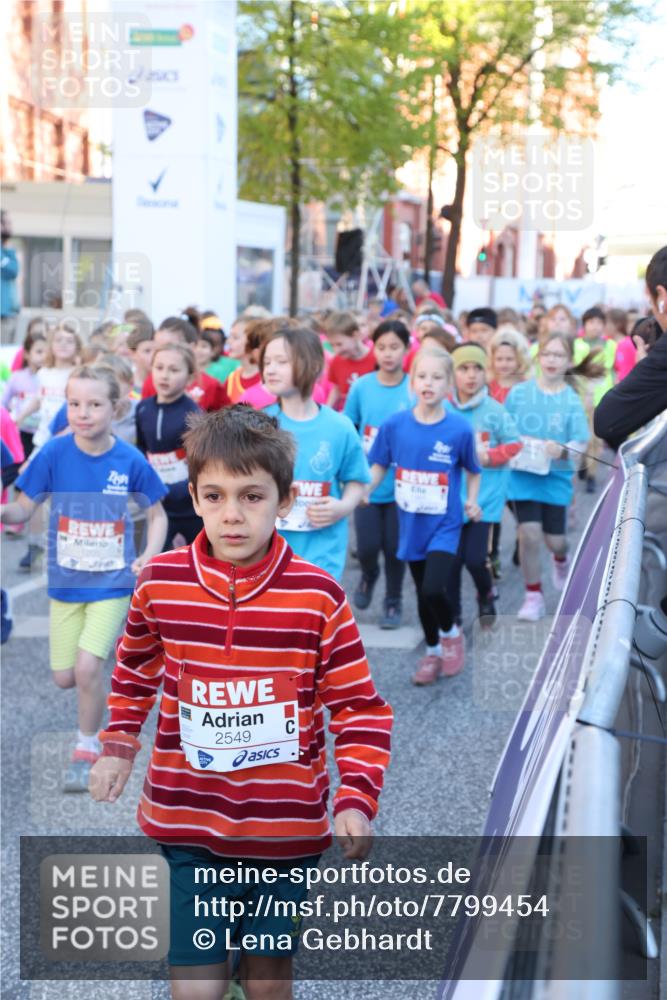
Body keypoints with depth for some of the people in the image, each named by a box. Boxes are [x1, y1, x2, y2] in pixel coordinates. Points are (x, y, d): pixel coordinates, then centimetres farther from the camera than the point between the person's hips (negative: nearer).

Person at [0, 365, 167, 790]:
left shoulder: (130, 460, -12)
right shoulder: (55, 453, -11)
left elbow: (157, 515, 1)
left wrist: (149, 556, -16)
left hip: (112, 582, -2)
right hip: (66, 581, 2)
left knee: (87, 667, -15)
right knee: (65, 677, 7)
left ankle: (87, 750, 9)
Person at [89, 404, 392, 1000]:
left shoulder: (319, 597, -11)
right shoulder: (159, 584, -6)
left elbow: (358, 705, -5)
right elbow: (135, 671, 15)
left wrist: (356, 799, -13)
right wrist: (118, 746, 11)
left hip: (287, 830, 0)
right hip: (187, 827, 1)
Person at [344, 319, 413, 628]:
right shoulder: (361, 386, -4)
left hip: (400, 484, -1)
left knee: (394, 547, 6)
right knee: (367, 546, -2)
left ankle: (393, 602, 29)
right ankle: (368, 576, 33)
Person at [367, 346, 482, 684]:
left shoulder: (459, 429, -12)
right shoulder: (394, 425, -8)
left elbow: (473, 471, 3)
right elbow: (379, 467, 2)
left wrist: (472, 501, -9)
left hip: (444, 524, -3)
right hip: (411, 524, 3)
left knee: (432, 590, -18)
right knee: (422, 593, 16)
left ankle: (451, 632, 15)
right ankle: (433, 652, 39)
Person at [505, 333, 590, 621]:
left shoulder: (572, 401, -5)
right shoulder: (520, 392, -3)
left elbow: (580, 443, -7)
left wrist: (562, 450, -26)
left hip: (555, 477, 0)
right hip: (522, 475, 0)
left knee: (555, 540, 7)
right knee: (529, 534, -10)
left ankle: (561, 560, 45)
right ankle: (533, 596, 7)